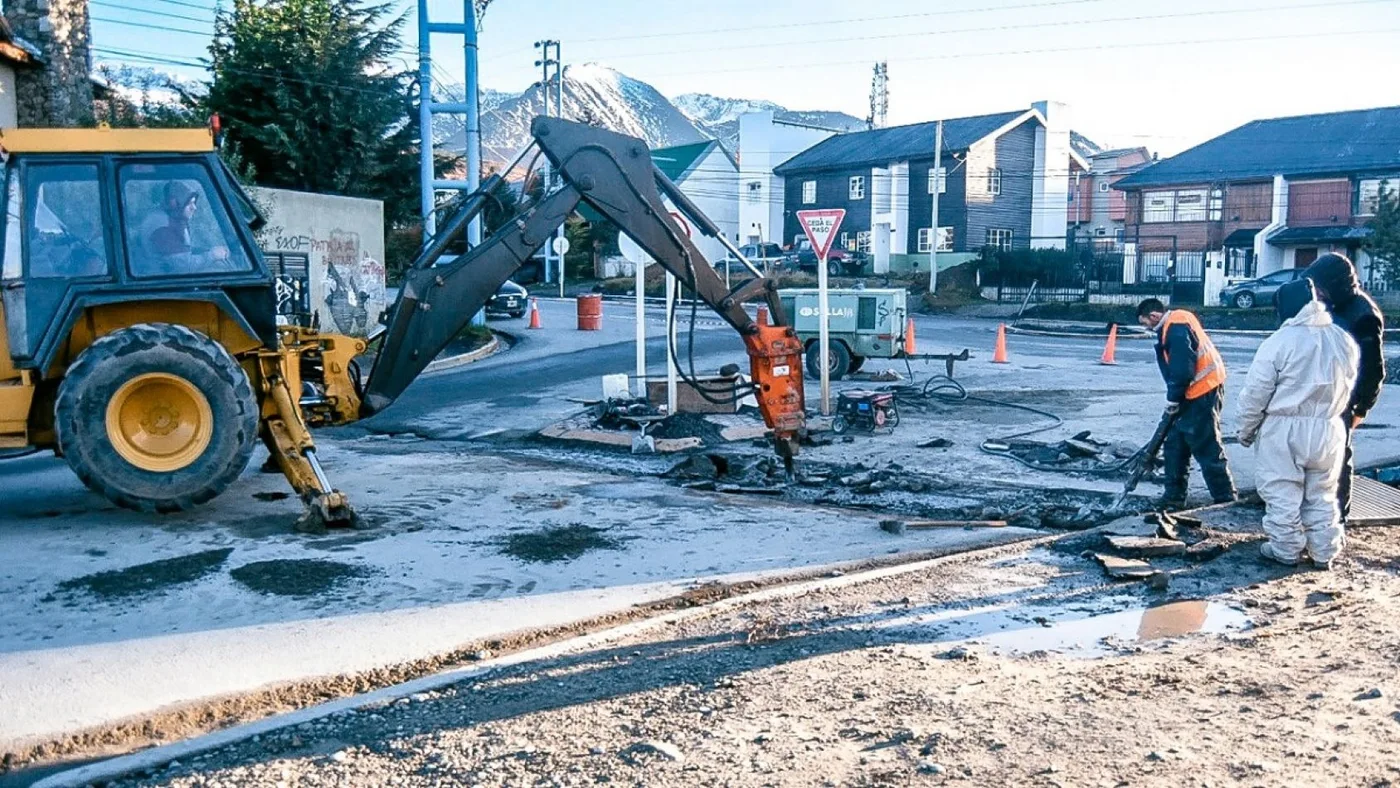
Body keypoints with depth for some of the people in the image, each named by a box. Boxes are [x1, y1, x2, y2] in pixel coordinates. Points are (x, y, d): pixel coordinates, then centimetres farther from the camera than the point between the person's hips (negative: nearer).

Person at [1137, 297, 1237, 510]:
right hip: (1196, 391, 10)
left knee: (1207, 447, -3)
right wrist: (1175, 397, 10)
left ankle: (1225, 498, 6)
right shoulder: (1174, 324, 14)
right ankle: (1174, 496, 18)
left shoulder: (1176, 327, -18)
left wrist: (1173, 399, -10)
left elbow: (1182, 369, -22)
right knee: (1175, 442, 12)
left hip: (1203, 391, -10)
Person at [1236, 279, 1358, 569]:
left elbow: (1255, 393, -12)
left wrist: (1246, 430, 0)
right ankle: (1323, 553, 22)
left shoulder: (1280, 341, -15)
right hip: (1329, 430, 6)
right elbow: (1348, 388, 14)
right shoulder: (1344, 341, 3)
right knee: (1322, 495, 16)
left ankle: (1286, 550, 14)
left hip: (1283, 430, -5)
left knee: (1283, 493, 7)